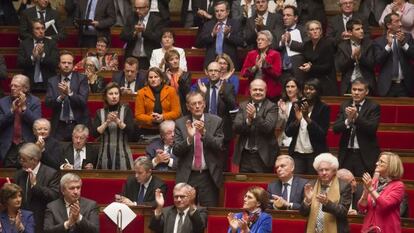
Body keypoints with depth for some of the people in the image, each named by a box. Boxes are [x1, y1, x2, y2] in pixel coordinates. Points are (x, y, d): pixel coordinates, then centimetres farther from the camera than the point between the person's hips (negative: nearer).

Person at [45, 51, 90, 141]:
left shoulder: (81, 79, 1)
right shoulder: (52, 81, 7)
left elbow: (83, 101, -9)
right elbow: (47, 103, -2)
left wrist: (69, 93, -25)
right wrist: (60, 97, -21)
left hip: (78, 125, -1)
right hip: (59, 127, 1)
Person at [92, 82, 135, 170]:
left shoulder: (126, 110, 4)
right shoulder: (100, 112, 8)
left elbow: (131, 131, -6)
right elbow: (94, 133, -2)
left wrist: (118, 121, -15)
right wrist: (107, 122, -12)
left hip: (122, 154, -1)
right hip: (105, 154, 1)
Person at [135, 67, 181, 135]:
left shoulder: (171, 91, 5)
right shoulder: (141, 93, 5)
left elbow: (176, 112, 1)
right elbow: (138, 115, 1)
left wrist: (163, 117, -15)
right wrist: (152, 119, -15)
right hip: (148, 131, 0)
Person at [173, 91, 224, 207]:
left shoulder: (216, 121, 1)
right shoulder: (180, 123, 2)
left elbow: (220, 146, -6)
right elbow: (176, 151, -2)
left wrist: (204, 133, -20)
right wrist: (189, 138, -20)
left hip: (209, 176, -1)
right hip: (187, 176, 1)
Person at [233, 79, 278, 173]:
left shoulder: (271, 107, -2)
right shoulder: (243, 106, 9)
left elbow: (269, 128, -15)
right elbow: (235, 128, -1)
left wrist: (255, 116, -27)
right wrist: (248, 121, -20)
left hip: (263, 156, -3)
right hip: (245, 155, 3)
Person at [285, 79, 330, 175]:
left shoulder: (323, 108, -1)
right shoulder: (297, 106, 7)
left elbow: (322, 134, -10)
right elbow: (287, 132, 5)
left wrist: (307, 118, -18)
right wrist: (297, 120, -13)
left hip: (315, 154, -2)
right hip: (297, 152, 3)